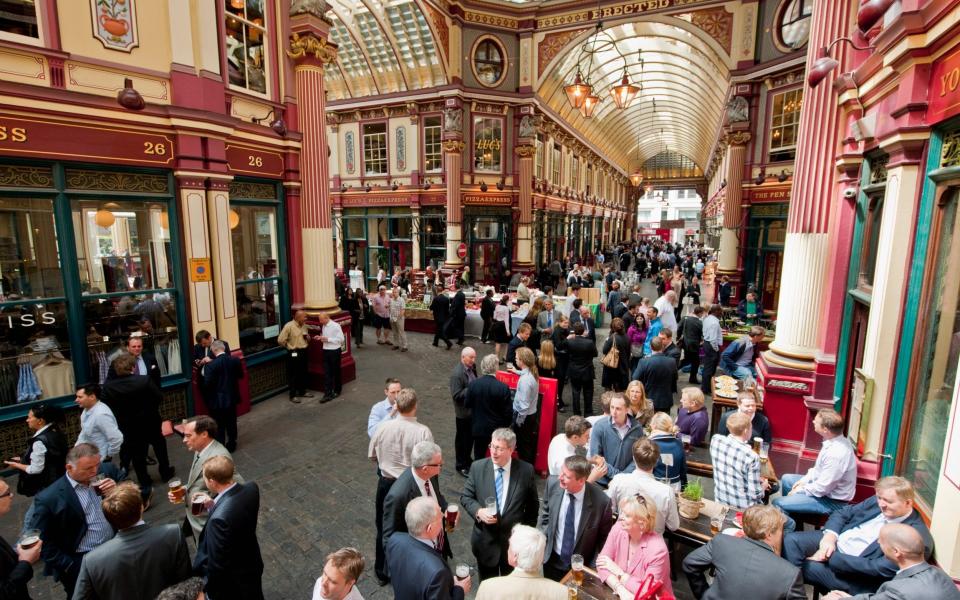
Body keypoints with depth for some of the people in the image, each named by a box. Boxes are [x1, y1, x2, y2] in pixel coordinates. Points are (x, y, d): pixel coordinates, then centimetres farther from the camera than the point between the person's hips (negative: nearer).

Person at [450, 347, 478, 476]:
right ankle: (461, 465, 28)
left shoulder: (472, 367, -1)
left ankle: (467, 459, 42)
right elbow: (456, 394, -26)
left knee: (471, 436, 22)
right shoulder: (457, 374, -25)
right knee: (462, 438, 11)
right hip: (463, 412, -7)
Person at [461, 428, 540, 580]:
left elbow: (533, 505, 0)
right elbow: (466, 497, -2)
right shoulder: (477, 467, -11)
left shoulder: (526, 470, -13)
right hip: (485, 540, 1)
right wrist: (478, 511, -20)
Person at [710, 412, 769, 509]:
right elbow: (755, 494, -18)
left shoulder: (715, 440, -12)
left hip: (721, 500, 4)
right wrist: (763, 486, 2)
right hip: (742, 507, -4)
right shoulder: (751, 456, -29)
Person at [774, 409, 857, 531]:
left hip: (831, 501, -9)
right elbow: (820, 467, 11)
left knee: (778, 503, -15)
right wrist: (805, 480, 4)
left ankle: (790, 529, 12)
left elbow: (822, 488, -27)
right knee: (786, 479, 21)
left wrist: (800, 490, -12)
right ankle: (791, 518, 32)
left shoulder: (836, 454, -36)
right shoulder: (835, 440, -7)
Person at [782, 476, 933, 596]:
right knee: (791, 540, -17)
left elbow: (878, 569, -23)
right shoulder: (876, 502, 2)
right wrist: (830, 535, -12)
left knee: (811, 567, -29)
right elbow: (842, 513, 9)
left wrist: (831, 557, -23)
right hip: (834, 541, 7)